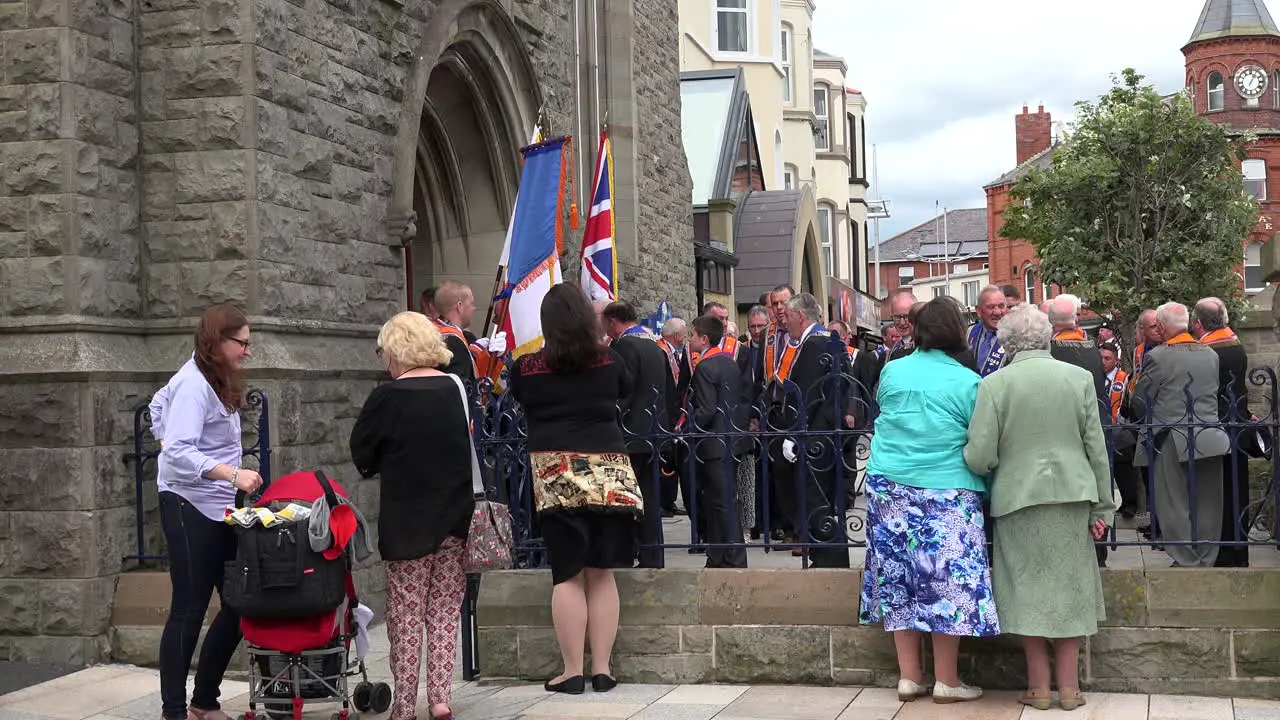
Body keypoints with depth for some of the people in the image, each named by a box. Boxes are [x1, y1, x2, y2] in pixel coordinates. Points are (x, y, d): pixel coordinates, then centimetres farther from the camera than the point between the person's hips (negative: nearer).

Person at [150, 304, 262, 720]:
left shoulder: (216, 380, 12)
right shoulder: (194, 385, -18)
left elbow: (158, 406, 28)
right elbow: (179, 452, -28)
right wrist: (232, 474, -34)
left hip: (219, 508, 10)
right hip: (191, 508, -10)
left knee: (238, 604, 10)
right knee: (189, 610, -6)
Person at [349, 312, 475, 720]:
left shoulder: (387, 397, -12)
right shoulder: (458, 389, -1)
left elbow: (362, 456, -3)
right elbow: (476, 447, 9)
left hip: (406, 521, -3)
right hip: (456, 517, 3)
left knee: (406, 615, 6)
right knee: (445, 611, 11)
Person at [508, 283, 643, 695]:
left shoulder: (526, 367, -3)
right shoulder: (609, 361, 1)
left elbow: (517, 400, 17)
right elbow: (625, 391, 21)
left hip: (555, 473, -1)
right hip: (607, 469, 2)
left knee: (567, 575, 1)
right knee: (601, 573, 7)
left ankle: (572, 671, 4)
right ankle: (602, 669, 10)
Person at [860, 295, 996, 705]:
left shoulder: (891, 372, 3)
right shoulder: (966, 381, -7)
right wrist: (986, 488, 10)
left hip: (890, 489, 4)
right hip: (945, 492, -4)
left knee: (900, 579, 9)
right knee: (948, 580, 3)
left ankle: (909, 676, 13)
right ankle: (946, 681, 7)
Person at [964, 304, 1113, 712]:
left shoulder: (994, 384, -10)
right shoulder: (1079, 378, -3)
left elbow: (980, 457, -13)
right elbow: (1096, 448, -1)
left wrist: (992, 471, 10)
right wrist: (1101, 506, 6)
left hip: (1019, 497, -2)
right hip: (1072, 496, 2)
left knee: (1028, 587, 10)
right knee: (1068, 585, 13)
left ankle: (1039, 686, 15)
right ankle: (1069, 686, 16)